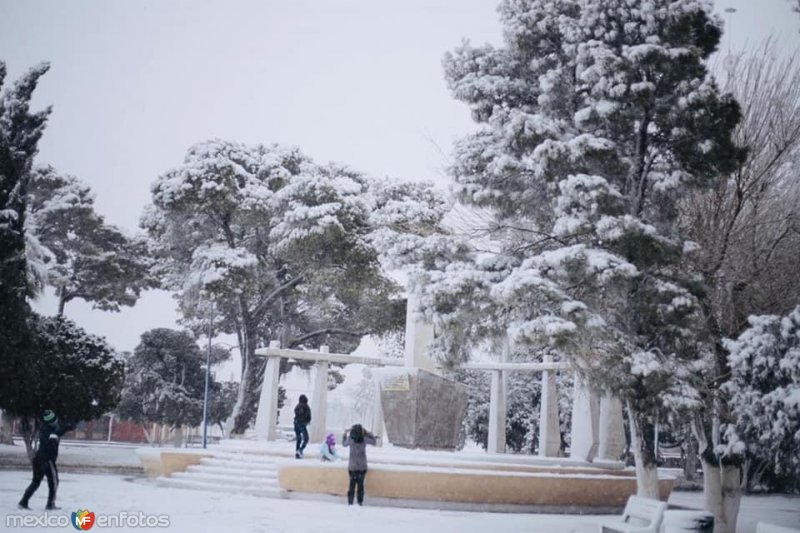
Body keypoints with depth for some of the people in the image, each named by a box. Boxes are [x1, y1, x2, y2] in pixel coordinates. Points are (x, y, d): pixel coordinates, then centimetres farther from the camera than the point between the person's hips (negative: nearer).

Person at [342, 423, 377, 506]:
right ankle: (360, 502, 10)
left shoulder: (350, 439, -10)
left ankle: (350, 502, 5)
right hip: (362, 466, 0)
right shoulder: (364, 439, -9)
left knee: (352, 484, 6)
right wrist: (368, 433, 9)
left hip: (353, 466, 0)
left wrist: (345, 435, 26)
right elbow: (373, 442, 7)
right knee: (360, 484, 8)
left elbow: (344, 444, 11)